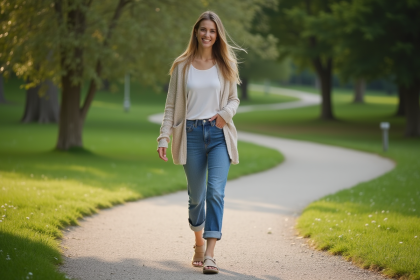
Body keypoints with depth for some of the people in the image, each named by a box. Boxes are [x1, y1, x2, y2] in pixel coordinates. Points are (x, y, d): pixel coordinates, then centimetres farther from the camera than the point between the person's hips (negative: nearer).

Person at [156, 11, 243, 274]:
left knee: (216, 191, -16)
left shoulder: (225, 65, 8)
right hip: (192, 134, 0)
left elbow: (234, 99, 14)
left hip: (219, 135, 0)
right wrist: (164, 137, -3)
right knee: (196, 195, 7)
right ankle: (199, 243, 30)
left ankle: (210, 253, -19)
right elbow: (172, 105, 6)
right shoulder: (182, 66, 5)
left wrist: (226, 113, -9)